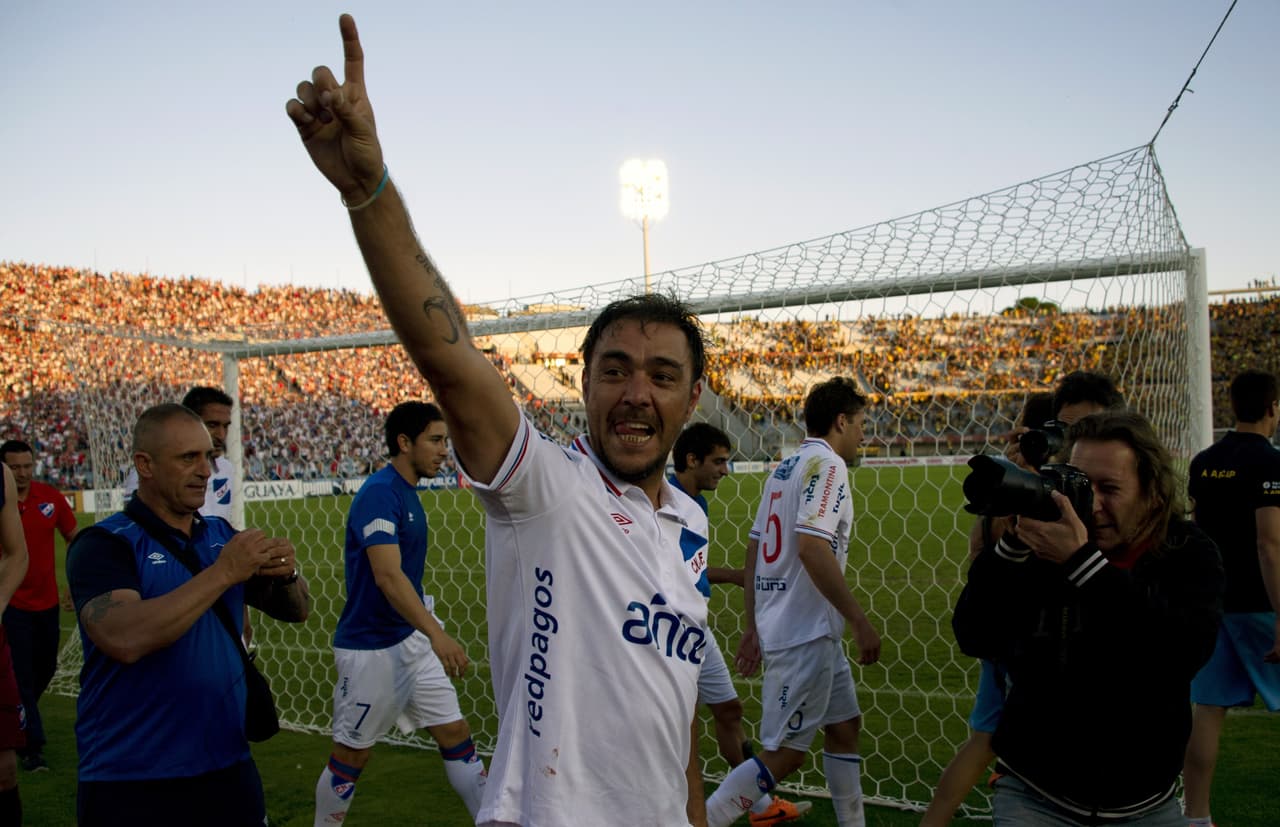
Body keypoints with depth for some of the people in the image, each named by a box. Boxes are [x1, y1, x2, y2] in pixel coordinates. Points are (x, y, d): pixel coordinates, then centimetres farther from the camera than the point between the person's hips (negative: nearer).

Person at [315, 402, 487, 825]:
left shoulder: (407, 493, 9)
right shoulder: (379, 493, -19)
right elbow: (387, 576, -31)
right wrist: (435, 633, -39)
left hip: (412, 640, 9)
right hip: (370, 647, -8)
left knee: (455, 733, 8)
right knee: (352, 754, 7)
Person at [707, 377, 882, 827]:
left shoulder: (784, 467, 14)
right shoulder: (827, 463, -12)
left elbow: (753, 549, 15)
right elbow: (812, 549, -24)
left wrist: (753, 626, 18)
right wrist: (860, 621, -18)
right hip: (805, 634, -10)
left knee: (845, 726, 18)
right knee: (784, 755, -3)